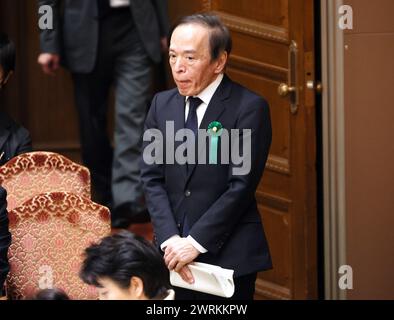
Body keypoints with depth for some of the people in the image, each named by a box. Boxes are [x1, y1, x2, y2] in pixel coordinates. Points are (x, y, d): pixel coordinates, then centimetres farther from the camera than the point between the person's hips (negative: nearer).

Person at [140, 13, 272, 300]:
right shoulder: (162, 105, 9)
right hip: (172, 255, 4)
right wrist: (170, 240, -9)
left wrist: (195, 242, -14)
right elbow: (152, 179, 4)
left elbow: (241, 186, -12)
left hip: (228, 256, -4)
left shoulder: (249, 108, -8)